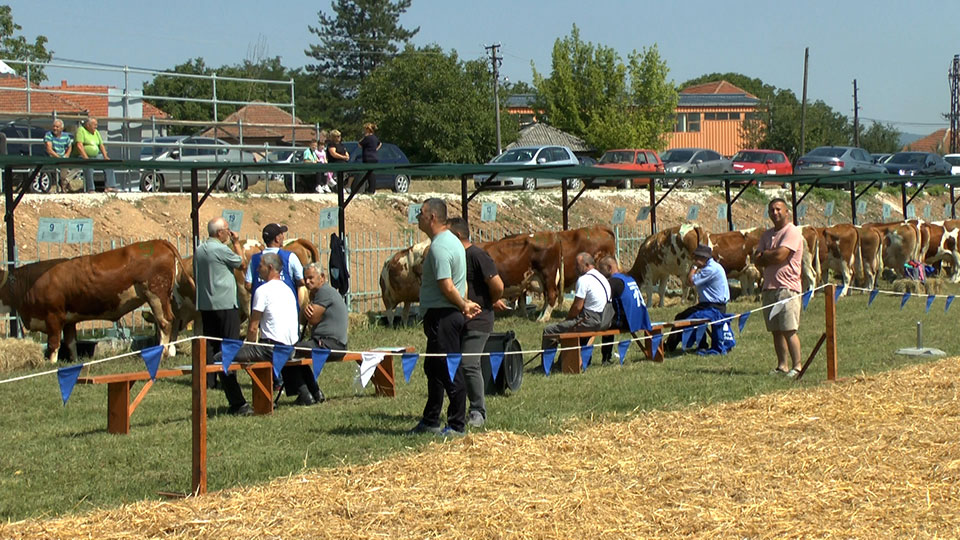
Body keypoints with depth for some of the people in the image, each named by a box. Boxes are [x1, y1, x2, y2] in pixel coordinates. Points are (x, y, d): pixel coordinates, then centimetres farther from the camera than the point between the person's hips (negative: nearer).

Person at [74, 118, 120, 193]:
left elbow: (101, 145, 19)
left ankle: (109, 186, -14)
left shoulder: (96, 132, 18)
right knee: (88, 165, -36)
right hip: (84, 156, -8)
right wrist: (86, 158, -24)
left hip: (96, 156, 8)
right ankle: (90, 189, -34)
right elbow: (79, 146, -16)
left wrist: (105, 157, 3)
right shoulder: (81, 130, -6)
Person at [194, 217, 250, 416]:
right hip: (225, 305, -7)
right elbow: (241, 262, 2)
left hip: (205, 306, 7)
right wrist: (237, 243, 13)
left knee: (209, 349, 11)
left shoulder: (199, 250, 10)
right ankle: (236, 403, -7)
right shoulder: (221, 250, -13)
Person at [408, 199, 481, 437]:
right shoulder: (452, 241, 15)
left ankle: (457, 426, 0)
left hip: (441, 316, -11)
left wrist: (463, 305, -9)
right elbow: (455, 284, 19)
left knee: (450, 372, -5)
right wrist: (465, 303, 9)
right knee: (434, 369, 18)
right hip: (447, 315, 11)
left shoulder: (439, 247, -18)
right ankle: (430, 422, 27)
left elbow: (447, 287, -23)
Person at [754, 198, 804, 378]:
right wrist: (771, 255, -8)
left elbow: (780, 255, -16)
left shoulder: (792, 232, -5)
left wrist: (765, 255, 2)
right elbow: (757, 259, 10)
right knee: (776, 331, 7)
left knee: (788, 329, -11)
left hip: (787, 287, -7)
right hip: (769, 287, 7)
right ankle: (782, 366, 11)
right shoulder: (767, 234, 19)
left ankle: (797, 366, -8)